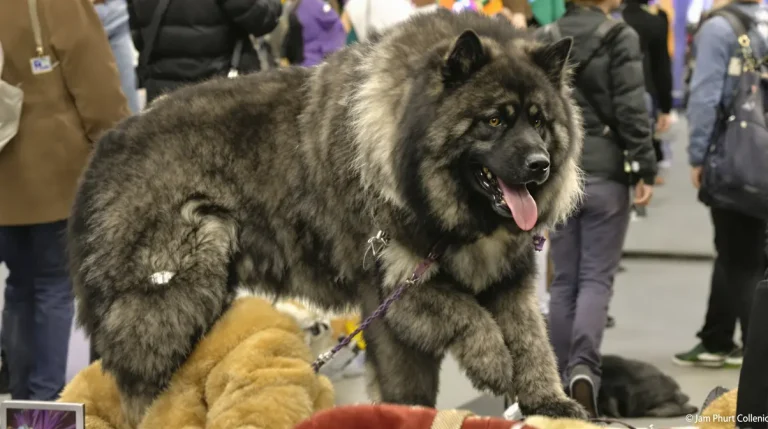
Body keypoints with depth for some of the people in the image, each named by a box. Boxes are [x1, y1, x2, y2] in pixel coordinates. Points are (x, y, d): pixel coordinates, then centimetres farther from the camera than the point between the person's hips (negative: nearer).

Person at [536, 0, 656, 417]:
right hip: (606, 171, -4)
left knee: (563, 280, 11)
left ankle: (563, 377, 14)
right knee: (597, 278, 1)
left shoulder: (543, 39, 5)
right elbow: (631, 110, -11)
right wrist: (644, 169, -5)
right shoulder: (621, 37, -7)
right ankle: (584, 368, -17)